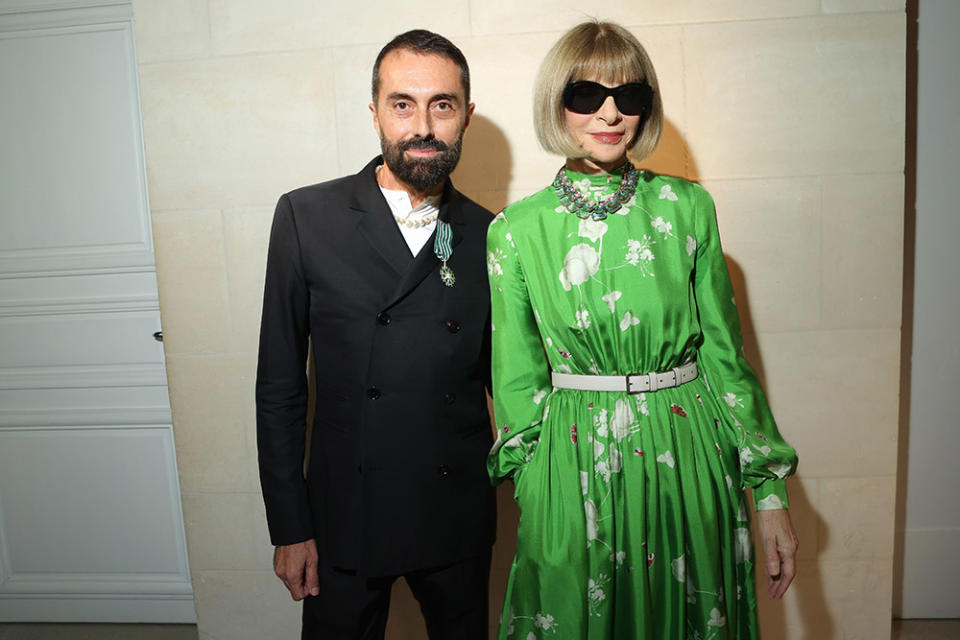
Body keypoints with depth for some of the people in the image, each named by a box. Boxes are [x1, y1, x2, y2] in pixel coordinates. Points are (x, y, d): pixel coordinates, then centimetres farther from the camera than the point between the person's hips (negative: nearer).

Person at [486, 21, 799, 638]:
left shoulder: (687, 207, -2)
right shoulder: (517, 230, -4)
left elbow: (725, 355, 2)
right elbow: (518, 382, 1)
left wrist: (770, 491, 1)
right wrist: (533, 490, 3)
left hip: (687, 460, 2)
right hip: (575, 469, -1)